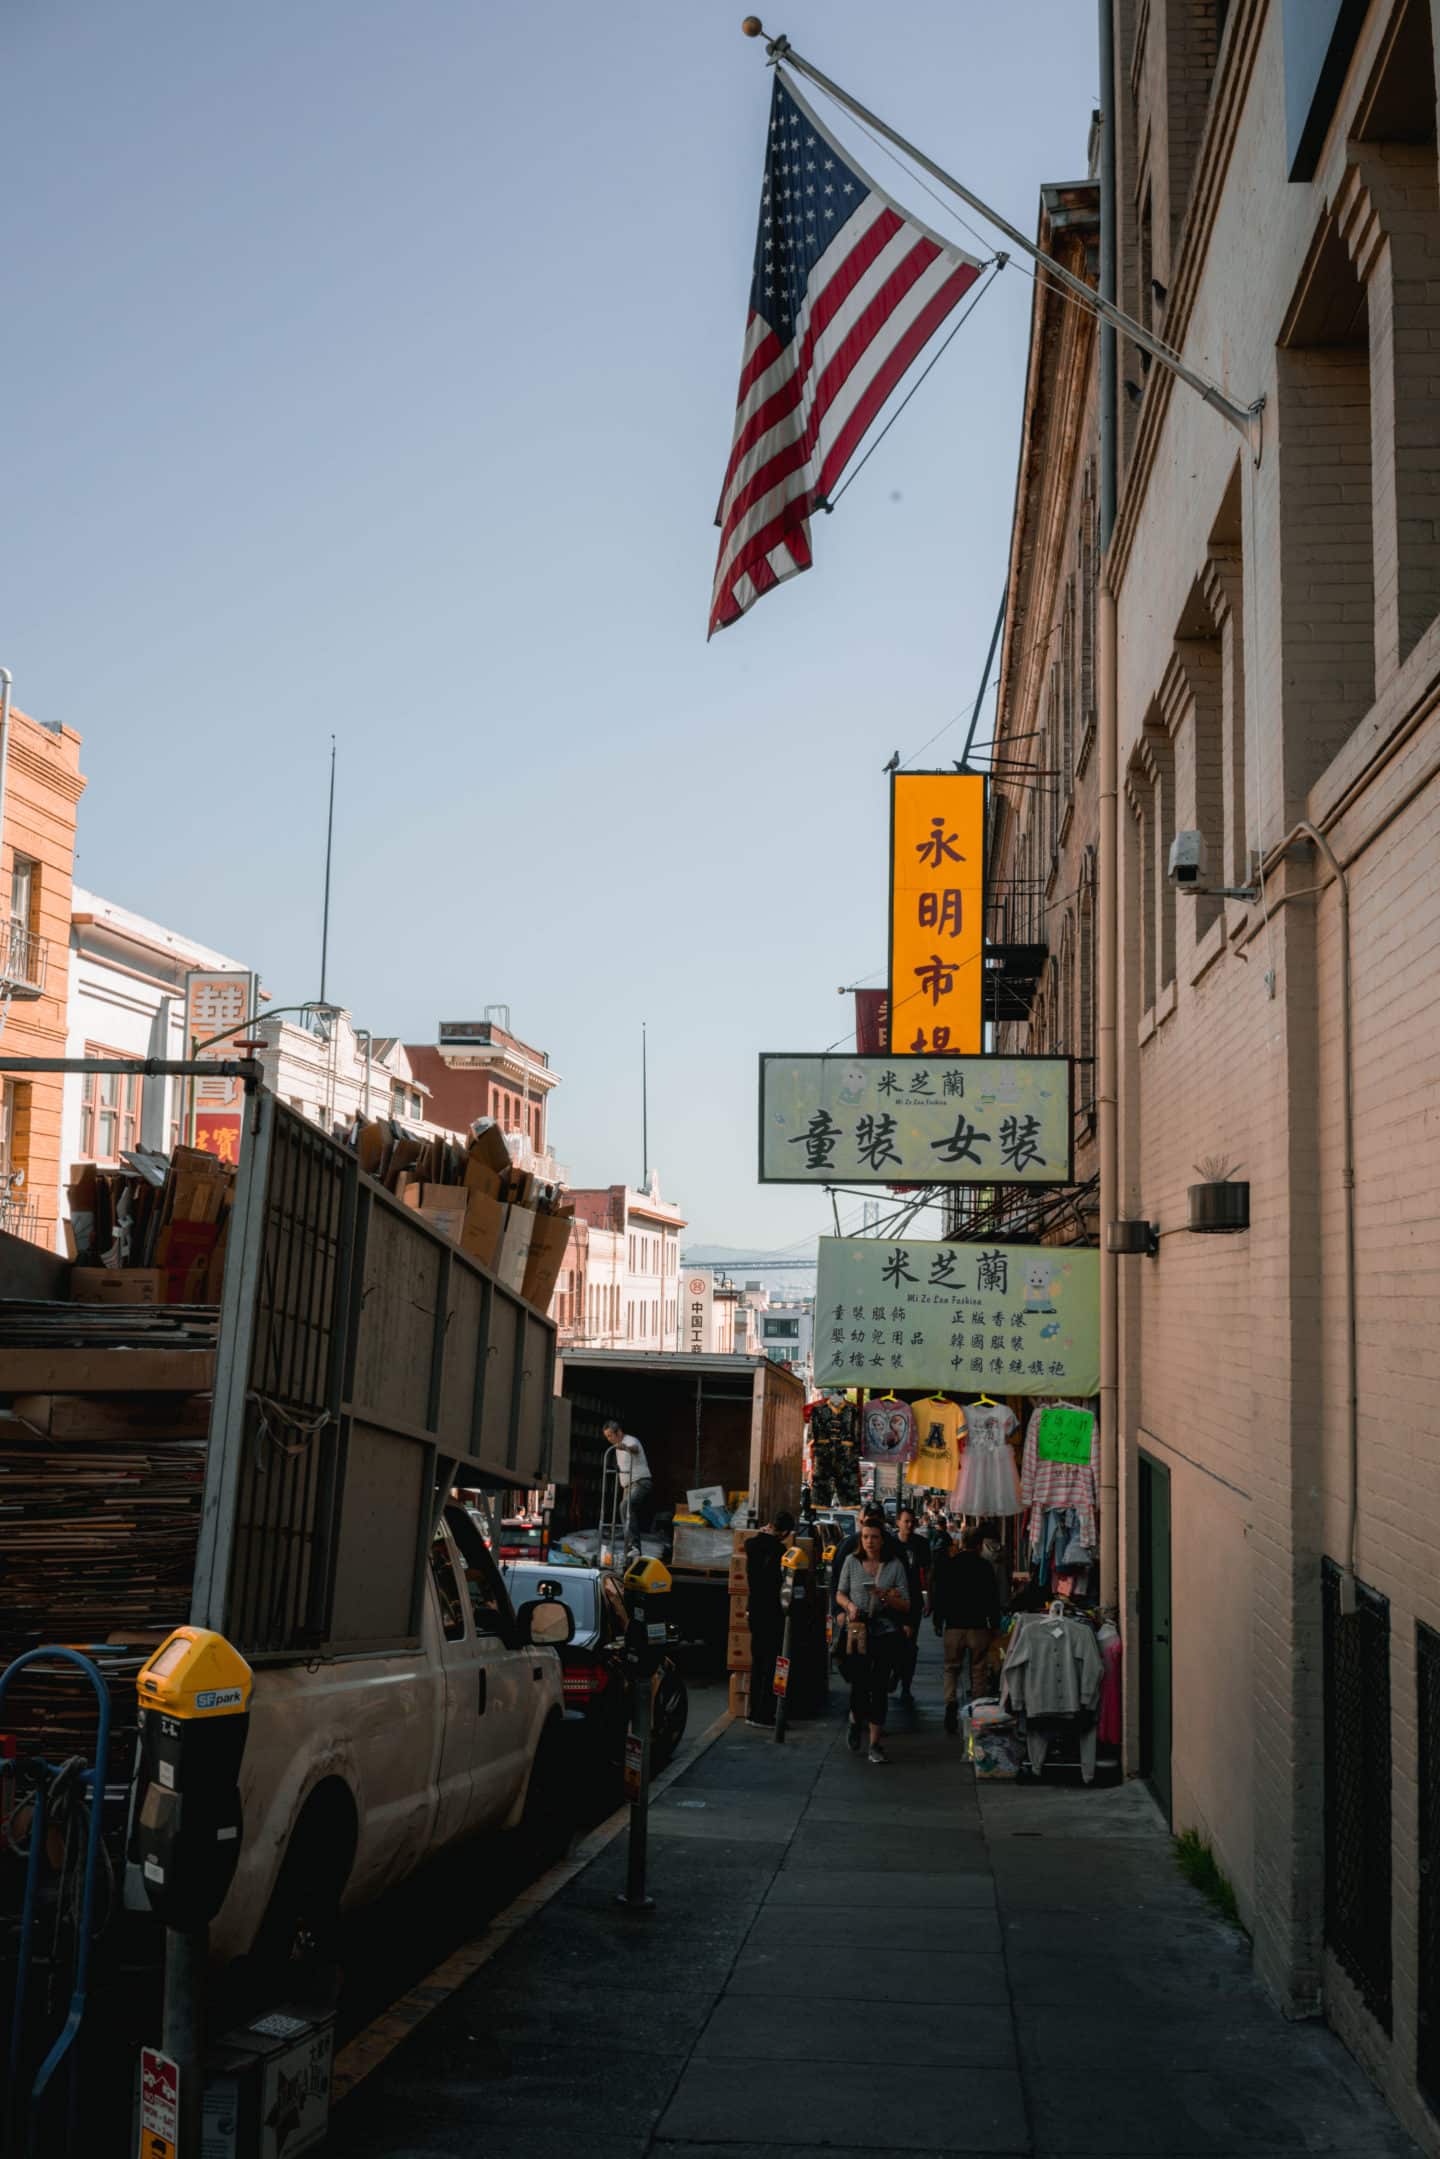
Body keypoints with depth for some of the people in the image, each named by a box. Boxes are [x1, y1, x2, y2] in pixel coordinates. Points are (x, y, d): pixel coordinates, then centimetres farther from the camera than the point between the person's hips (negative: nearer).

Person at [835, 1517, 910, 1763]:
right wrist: (850, 1605, -9)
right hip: (858, 1629, 0)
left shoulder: (895, 1565, 0)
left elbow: (906, 1605, 1)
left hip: (886, 1631, 0)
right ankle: (855, 1722, 27)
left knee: (879, 1687, 0)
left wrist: (886, 1597, -17)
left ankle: (875, 1743, 9)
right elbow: (840, 1593, 12)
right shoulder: (852, 1561, 2)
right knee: (859, 1683, -5)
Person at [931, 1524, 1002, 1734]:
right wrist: (994, 1625, 8)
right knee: (977, 1670, 8)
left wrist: (938, 1620, 15)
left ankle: (951, 1702, -14)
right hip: (978, 1627, -1)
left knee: (951, 1668, 9)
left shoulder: (946, 1565, 1)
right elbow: (993, 1598, -1)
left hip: (954, 1625, 1)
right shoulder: (985, 1567, -4)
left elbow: (938, 1595, 5)